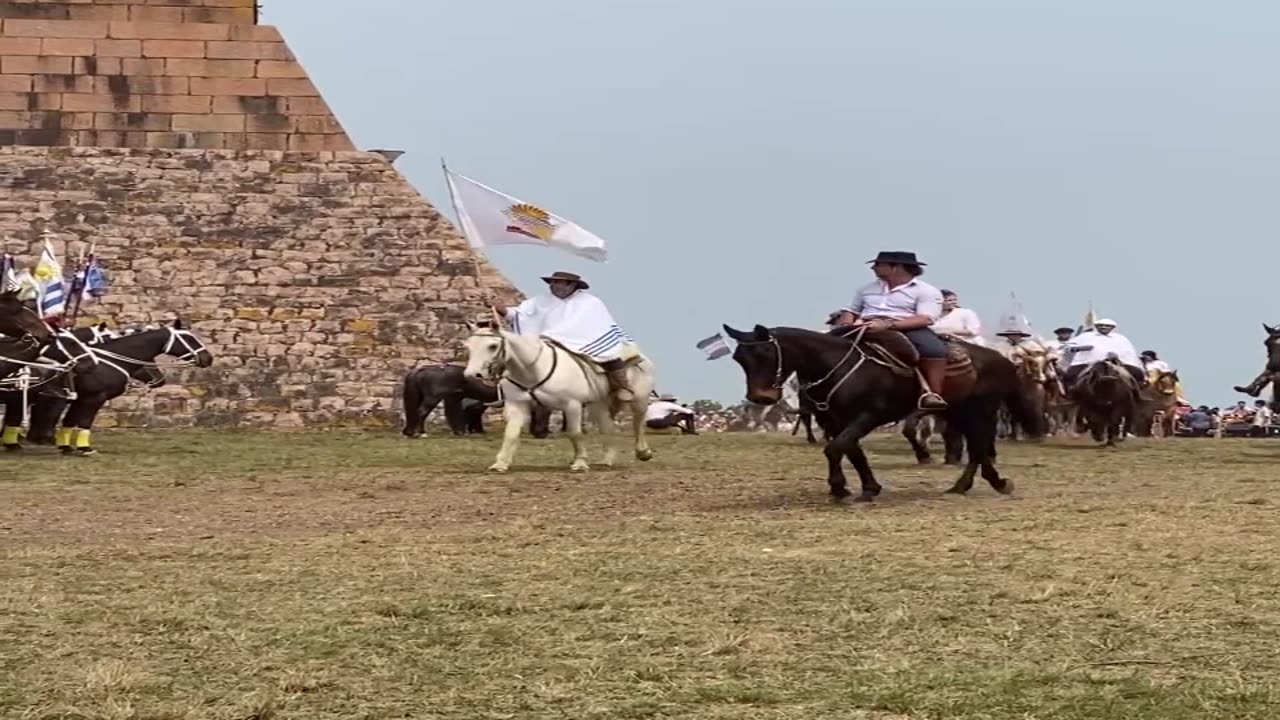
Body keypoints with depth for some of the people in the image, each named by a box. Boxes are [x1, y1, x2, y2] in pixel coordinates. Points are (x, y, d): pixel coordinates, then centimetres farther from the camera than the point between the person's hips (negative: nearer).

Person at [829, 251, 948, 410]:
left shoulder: (926, 291, 3)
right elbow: (851, 311, 27)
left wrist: (887, 324, -24)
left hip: (907, 329, -4)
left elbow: (925, 319, -11)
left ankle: (933, 394, -38)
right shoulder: (867, 289, 23)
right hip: (866, 329, 5)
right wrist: (845, 326, -1)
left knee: (933, 348, -35)